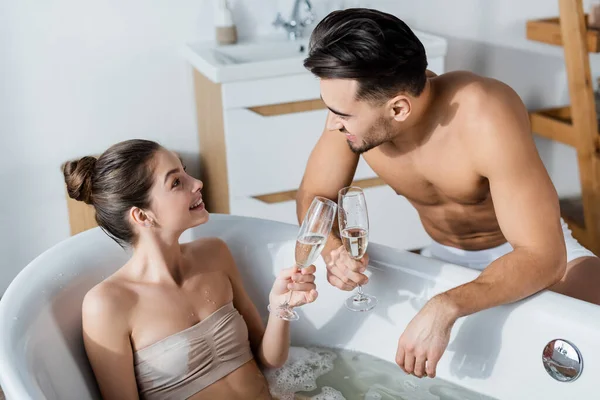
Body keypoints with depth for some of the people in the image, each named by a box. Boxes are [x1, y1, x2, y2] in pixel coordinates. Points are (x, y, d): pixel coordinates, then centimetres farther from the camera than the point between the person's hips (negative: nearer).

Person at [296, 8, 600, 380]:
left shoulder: (485, 117, -36)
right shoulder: (353, 108, -22)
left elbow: (543, 256, -36)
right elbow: (313, 197, -7)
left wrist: (445, 309, -50)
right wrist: (334, 249, -29)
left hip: (532, 248, -4)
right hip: (448, 257, 4)